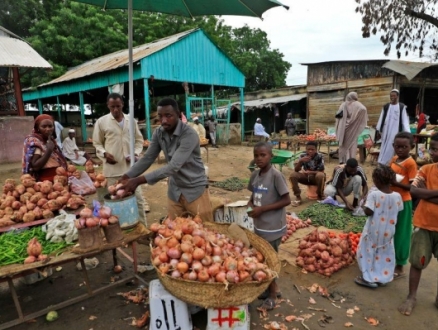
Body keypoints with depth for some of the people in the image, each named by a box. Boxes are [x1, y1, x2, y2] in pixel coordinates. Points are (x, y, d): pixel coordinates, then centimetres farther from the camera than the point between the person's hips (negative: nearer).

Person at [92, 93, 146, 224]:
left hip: (130, 167, 2)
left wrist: (135, 153, -4)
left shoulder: (131, 121, 5)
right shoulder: (101, 122, 0)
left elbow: (139, 140, 13)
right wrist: (104, 154, -12)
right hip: (112, 168, -2)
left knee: (138, 199, 7)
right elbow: (97, 143, 7)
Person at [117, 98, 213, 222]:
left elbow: (173, 166, -31)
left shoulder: (189, 134, -24)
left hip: (195, 190, -5)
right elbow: (147, 159, -1)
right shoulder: (158, 134, -3)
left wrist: (139, 180, -34)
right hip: (174, 190, 5)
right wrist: (125, 177, -16)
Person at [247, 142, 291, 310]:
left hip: (272, 227, -7)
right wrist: (250, 204, -7)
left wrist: (262, 209, -21)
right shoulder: (255, 174, 2)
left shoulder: (276, 175, -19)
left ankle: (272, 294, 25)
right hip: (259, 225, 7)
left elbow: (287, 200, -18)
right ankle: (273, 287, 39)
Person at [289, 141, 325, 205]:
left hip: (316, 178, -2)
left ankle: (320, 197, -13)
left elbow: (322, 171, -17)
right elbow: (296, 170, -14)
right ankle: (298, 197, -11)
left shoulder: (319, 157, -16)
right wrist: (300, 161, -31)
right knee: (293, 175, -23)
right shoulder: (303, 156, -9)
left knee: (320, 175, -37)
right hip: (306, 177, 3)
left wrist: (310, 172, -24)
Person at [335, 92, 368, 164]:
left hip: (343, 127, 4)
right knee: (352, 143, 4)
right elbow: (363, 109, -23)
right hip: (352, 128, -4)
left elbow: (337, 115, 10)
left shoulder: (343, 105, 7)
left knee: (344, 143, 10)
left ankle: (343, 160, 12)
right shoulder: (356, 105, -5)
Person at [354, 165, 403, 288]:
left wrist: (364, 205, -4)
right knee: (385, 253, 19)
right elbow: (398, 211, 6)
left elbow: (368, 212, -22)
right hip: (389, 231, 5)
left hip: (374, 230, -5)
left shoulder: (374, 194, -21)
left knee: (369, 252, 10)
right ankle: (383, 278, 29)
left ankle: (369, 278, 16)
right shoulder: (397, 196, -6)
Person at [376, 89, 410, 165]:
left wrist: (407, 132, -13)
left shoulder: (402, 107, -3)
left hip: (396, 132, -3)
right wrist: (378, 130, 7)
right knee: (385, 148, 6)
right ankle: (382, 164, 10)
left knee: (393, 149, -1)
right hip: (386, 131, 3)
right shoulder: (386, 107, 5)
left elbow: (405, 120, -6)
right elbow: (381, 119, 9)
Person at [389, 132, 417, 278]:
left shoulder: (410, 163, -17)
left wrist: (396, 183, -29)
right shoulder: (394, 159, 5)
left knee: (400, 234, 4)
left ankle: (399, 267, 19)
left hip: (403, 202, -7)